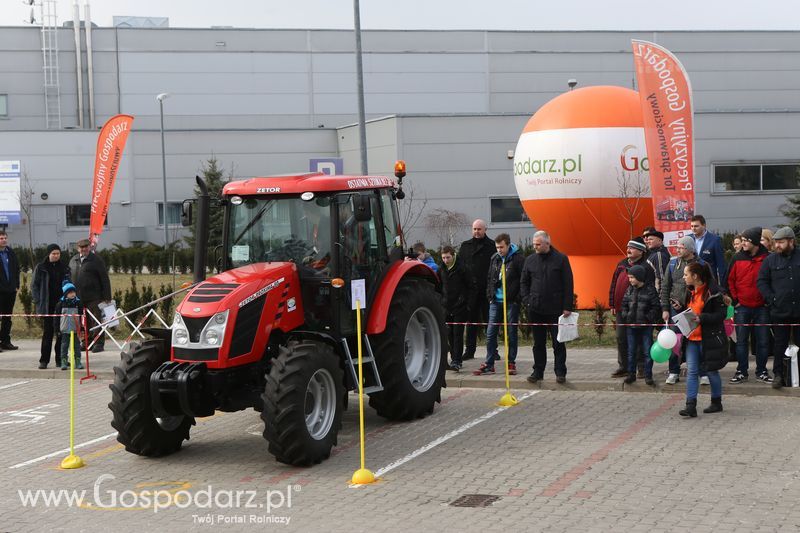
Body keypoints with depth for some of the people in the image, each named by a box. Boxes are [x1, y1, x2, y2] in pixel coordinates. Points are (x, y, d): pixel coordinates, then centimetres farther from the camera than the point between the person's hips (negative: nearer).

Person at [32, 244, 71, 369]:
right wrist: (38, 301, -5)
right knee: (47, 333, 0)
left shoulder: (64, 268, 9)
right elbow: (34, 285, 4)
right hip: (47, 306, -2)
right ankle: (44, 360, 4)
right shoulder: (41, 268, 2)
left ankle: (60, 359, 10)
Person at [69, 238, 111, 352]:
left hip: (93, 297, -5)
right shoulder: (73, 261, 13)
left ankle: (99, 343, -1)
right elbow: (69, 278, 21)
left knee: (96, 321, -4)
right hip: (78, 298, 5)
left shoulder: (96, 260, -2)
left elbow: (105, 279, -4)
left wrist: (107, 297, -8)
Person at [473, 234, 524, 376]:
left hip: (511, 301, -5)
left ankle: (511, 363, 13)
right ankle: (488, 364, 7)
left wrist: (518, 298, -13)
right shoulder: (495, 259, 10)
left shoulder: (518, 258, -8)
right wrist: (490, 296, 8)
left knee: (512, 333, 4)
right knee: (490, 333, 3)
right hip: (495, 301, 5)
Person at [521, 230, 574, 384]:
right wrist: (527, 301, 2)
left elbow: (568, 284, -3)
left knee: (558, 342, 1)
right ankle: (538, 371, 16)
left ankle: (560, 372, 8)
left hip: (556, 309, -3)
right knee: (538, 343, 9)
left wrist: (567, 307, -8)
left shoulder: (561, 259, -3)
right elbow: (524, 282, 16)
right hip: (536, 309, 3)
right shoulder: (530, 260, 7)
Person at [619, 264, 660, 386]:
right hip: (631, 326, 4)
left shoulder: (650, 289, -7)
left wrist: (648, 318, -14)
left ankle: (648, 376, 8)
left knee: (647, 352, 1)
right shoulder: (629, 289, 7)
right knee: (631, 351, 10)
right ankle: (631, 374, 19)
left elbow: (656, 307, -6)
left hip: (645, 326, -4)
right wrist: (625, 316, 0)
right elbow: (624, 304, 15)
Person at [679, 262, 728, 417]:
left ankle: (716, 402, 24)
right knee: (692, 371, -2)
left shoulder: (713, 292, -13)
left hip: (709, 338, -7)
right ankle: (690, 406, -6)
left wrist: (701, 318, -24)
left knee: (711, 370, 6)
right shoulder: (690, 292, 13)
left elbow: (721, 314, -16)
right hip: (692, 338, 7)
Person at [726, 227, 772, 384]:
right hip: (742, 307, 1)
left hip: (762, 307, -1)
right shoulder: (737, 259, 1)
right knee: (741, 340, 3)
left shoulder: (767, 259, -3)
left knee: (763, 341, 4)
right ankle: (741, 372, 10)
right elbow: (730, 281, 7)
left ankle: (761, 371, 14)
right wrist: (735, 300, 1)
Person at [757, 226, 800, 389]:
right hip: (779, 311, 0)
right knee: (780, 344, 4)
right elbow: (761, 282, 6)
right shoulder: (771, 260, 6)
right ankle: (778, 375, 9)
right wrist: (771, 299, -6)